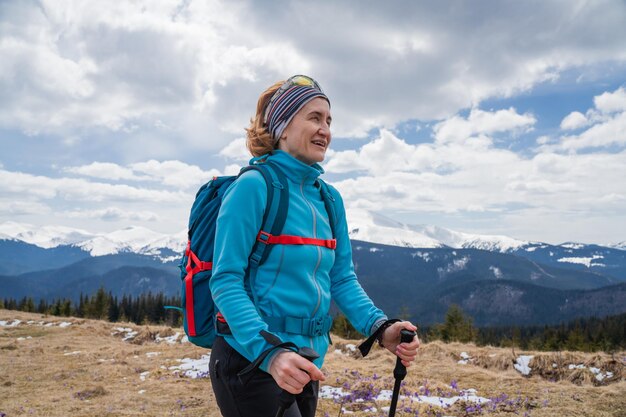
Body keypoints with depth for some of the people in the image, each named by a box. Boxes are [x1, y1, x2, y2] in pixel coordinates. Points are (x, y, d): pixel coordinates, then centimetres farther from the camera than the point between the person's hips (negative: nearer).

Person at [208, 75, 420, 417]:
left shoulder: (330, 199, 6)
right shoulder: (253, 186, -14)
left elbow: (342, 279, 6)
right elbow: (226, 281, -18)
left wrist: (380, 328, -10)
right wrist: (270, 351, -30)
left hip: (306, 363, 7)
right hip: (250, 359, -7)